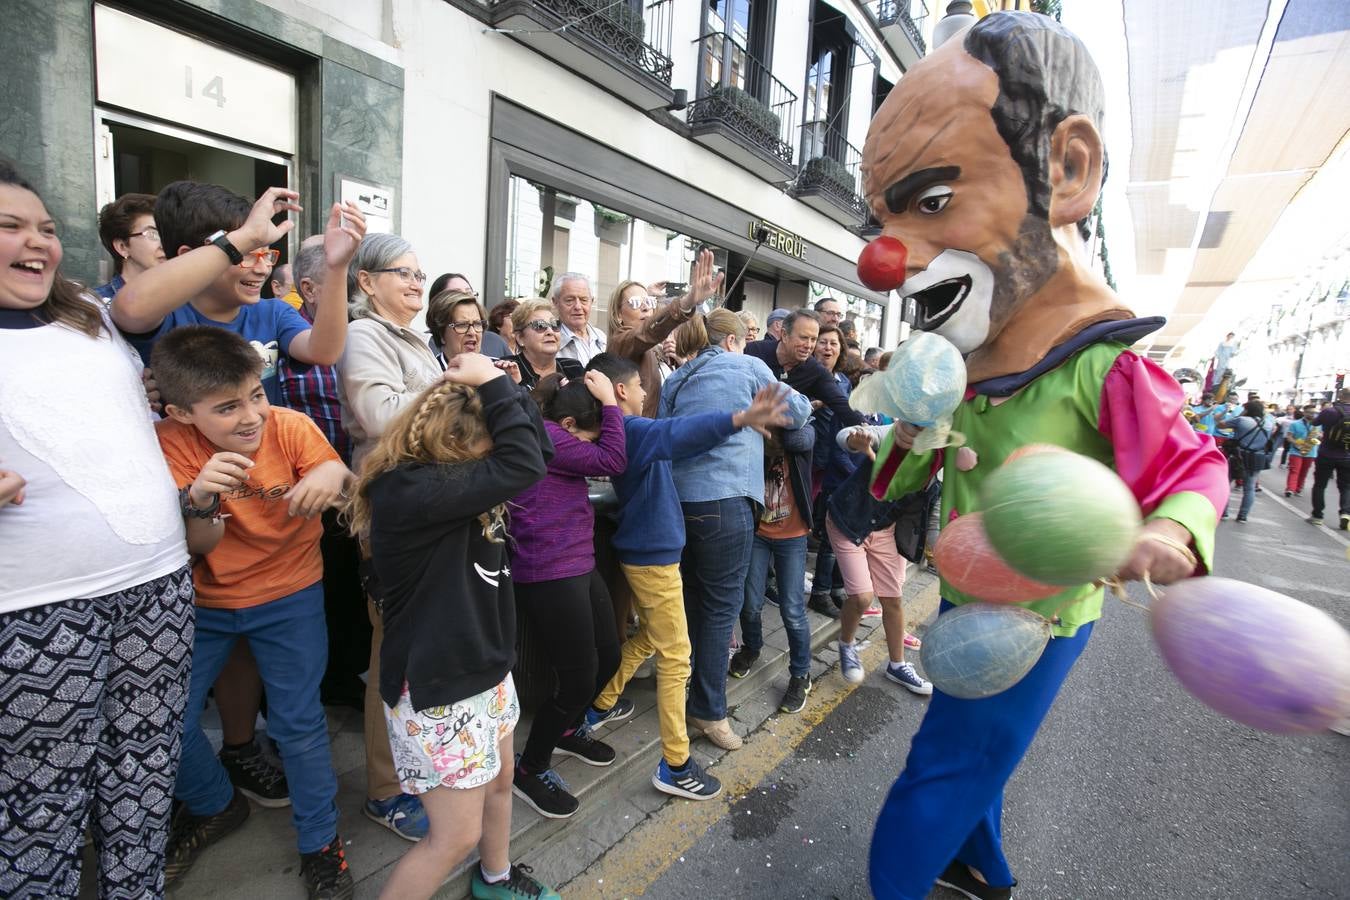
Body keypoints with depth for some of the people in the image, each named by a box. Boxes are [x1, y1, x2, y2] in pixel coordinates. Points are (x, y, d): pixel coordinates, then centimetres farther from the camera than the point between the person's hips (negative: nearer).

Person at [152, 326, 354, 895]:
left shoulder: (291, 427, -18)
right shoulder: (171, 441, -16)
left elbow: (349, 497, -22)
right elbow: (199, 547, -17)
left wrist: (334, 473, -46)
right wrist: (199, 499, -39)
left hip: (288, 597, -2)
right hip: (204, 599, 2)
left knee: (298, 724, 0)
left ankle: (320, 841, 24)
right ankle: (214, 806, 39)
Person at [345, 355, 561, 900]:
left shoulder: (448, 475, 1)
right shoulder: (405, 490, -28)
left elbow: (533, 444, 4)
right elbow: (523, 464, -34)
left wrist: (502, 388, -7)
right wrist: (493, 384, -25)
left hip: (485, 668, 10)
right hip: (439, 688, -9)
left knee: (499, 781, 27)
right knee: (455, 836, 6)